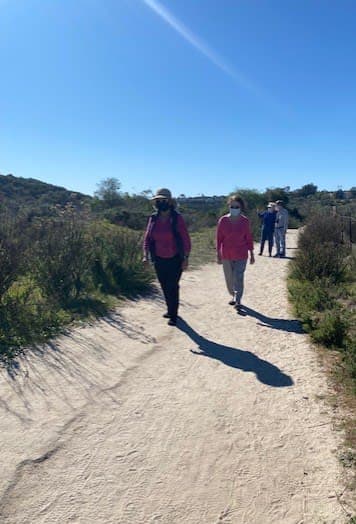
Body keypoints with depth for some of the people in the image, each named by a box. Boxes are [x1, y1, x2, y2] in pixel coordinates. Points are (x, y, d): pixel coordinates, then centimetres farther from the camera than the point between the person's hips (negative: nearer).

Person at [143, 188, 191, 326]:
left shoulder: (177, 218, -10)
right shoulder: (153, 218, 1)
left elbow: (185, 239, -9)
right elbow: (147, 238, 5)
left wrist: (186, 258, -12)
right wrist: (146, 255, -5)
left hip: (175, 260, -4)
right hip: (159, 260, 4)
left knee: (173, 286, -1)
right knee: (165, 286, 14)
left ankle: (173, 315, 14)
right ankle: (170, 310, 34)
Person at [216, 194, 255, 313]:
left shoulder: (245, 221, -5)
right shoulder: (223, 220, -5)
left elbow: (249, 238, 2)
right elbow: (219, 238, -1)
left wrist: (251, 254, 4)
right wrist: (218, 255, -1)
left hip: (241, 255, -2)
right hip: (226, 255, 2)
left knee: (238, 279, -6)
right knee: (229, 279, 14)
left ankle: (238, 302, -3)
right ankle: (233, 296, 35)